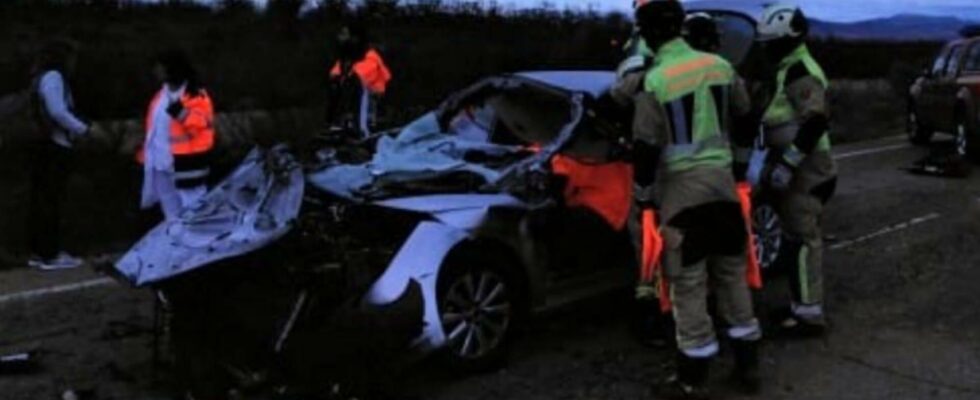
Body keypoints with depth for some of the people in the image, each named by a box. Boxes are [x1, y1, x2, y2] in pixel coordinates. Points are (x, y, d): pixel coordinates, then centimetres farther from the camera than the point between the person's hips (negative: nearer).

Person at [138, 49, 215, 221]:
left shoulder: (196, 96, -17)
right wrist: (146, 154, 18)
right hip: (162, 161, 8)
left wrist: (182, 113, -34)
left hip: (187, 162, -8)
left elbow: (203, 126, -21)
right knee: (170, 206, 21)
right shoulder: (162, 94, 8)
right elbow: (154, 127, 15)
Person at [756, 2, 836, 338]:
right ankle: (803, 305, 25)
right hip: (801, 168, 11)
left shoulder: (799, 72, -16)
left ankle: (810, 315, -4)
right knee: (801, 238, 15)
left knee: (801, 240, -8)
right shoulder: (791, 69, 17)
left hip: (804, 170, -11)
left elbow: (815, 122, -26)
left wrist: (787, 163, -26)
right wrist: (780, 161, 25)